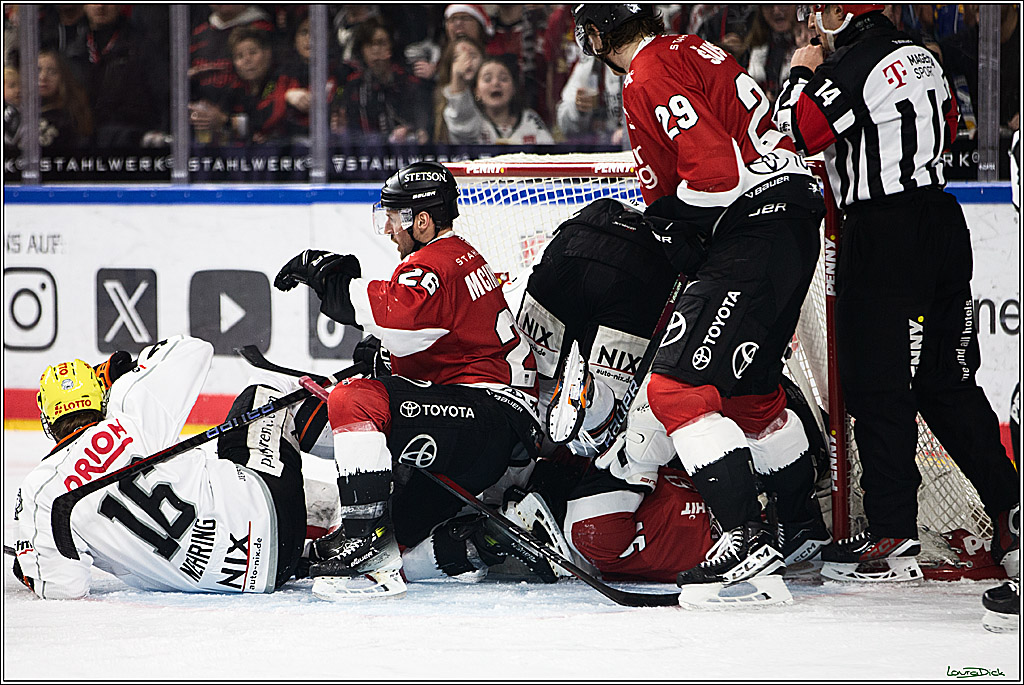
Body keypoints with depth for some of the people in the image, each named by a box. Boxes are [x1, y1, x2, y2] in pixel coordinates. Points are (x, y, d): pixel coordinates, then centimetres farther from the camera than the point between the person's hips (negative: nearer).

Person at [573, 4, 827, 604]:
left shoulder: (654, 74, -13)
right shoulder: (692, 52, 19)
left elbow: (719, 170, -23)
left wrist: (670, 219, -7)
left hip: (755, 234, -11)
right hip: (791, 231, 11)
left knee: (678, 386, -15)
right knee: (749, 388, 25)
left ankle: (750, 540, -23)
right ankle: (804, 528, 39)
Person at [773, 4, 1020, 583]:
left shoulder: (852, 68, -13)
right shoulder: (920, 57, 14)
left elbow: (801, 129, -21)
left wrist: (802, 73, -4)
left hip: (886, 237, -8)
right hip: (942, 221, 9)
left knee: (879, 389, -4)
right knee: (948, 383, 13)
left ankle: (893, 538, -5)